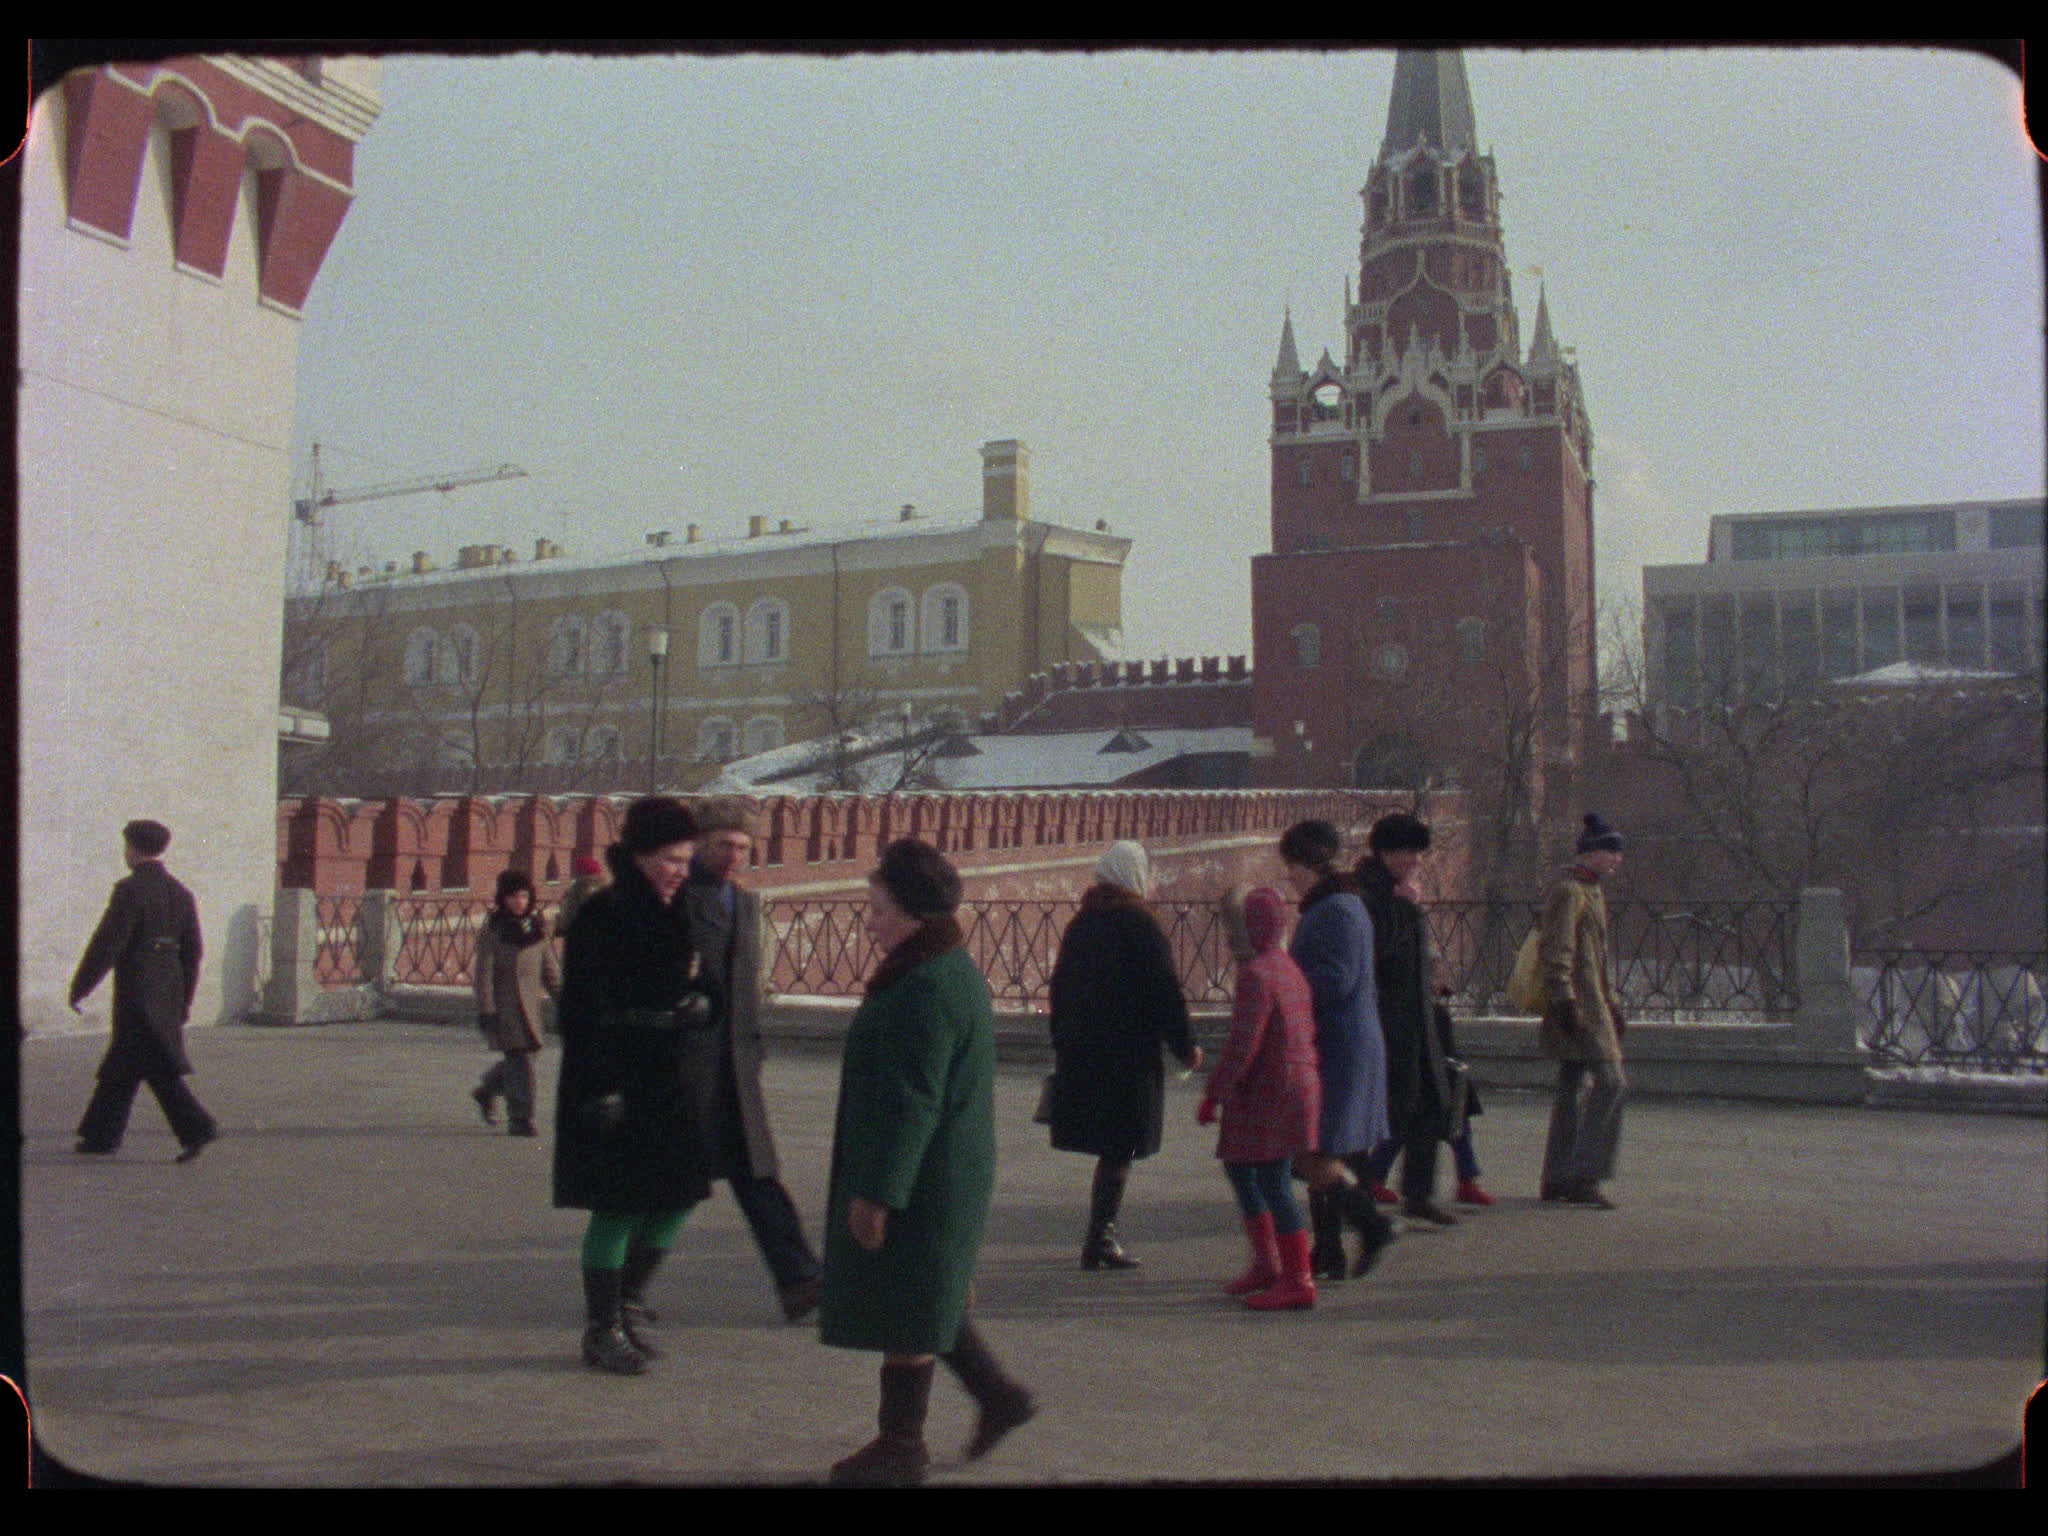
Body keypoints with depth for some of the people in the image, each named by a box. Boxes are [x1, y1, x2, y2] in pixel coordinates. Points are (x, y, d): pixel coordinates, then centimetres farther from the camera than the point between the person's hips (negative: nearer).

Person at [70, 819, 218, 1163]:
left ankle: (197, 1127, -14)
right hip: (169, 991, 8)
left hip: (137, 991, -8)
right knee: (120, 1068, 15)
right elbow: (192, 950, 12)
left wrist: (80, 987, -5)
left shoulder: (130, 890, -11)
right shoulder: (181, 893, 11)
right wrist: (185, 998, 18)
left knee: (158, 1068, -7)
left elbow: (107, 944, -13)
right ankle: (102, 1134, 21)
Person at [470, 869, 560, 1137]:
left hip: (530, 1004, 6)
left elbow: (550, 969, 16)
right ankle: (519, 1118, -4)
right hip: (504, 1006, -6)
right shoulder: (491, 930, -4)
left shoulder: (536, 929, 11)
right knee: (518, 1058, -10)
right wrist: (485, 1010, -12)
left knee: (522, 1055, 10)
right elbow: (483, 972, -7)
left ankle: (486, 1090, 35)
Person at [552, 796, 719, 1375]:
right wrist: (599, 1089, -20)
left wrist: (700, 1002, -5)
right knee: (616, 1208, -1)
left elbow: (695, 986, 19)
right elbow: (586, 1012, -15)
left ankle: (623, 1305, 27)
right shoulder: (602, 917, -13)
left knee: (676, 1198, 9)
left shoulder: (674, 915, 11)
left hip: (665, 1085, 8)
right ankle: (602, 1329, 15)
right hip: (614, 1088, -8)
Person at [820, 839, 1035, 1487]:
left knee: (905, 1313, 2)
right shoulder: (952, 971, 12)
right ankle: (998, 1395, 27)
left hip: (923, 1181, -10)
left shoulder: (926, 988, -22)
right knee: (924, 1303, 20)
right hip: (949, 1172, 10)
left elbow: (909, 1102, -25)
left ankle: (901, 1444, 14)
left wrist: (876, 1191, -22)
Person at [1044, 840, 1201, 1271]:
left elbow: (1059, 986, 17)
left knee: (1109, 1147, 16)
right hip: (1129, 1055, -7)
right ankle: (1100, 1241, -2)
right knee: (1120, 1150, -1)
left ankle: (1102, 1235, 20)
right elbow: (1165, 993, -12)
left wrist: (1063, 1047, 23)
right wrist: (1186, 1047, -3)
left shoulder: (1080, 924, 13)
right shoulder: (1140, 925, -9)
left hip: (1080, 1054, 7)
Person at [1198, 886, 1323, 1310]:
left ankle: (1298, 1280, 2)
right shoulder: (1286, 966, 12)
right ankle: (1266, 1263, 23)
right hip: (1299, 1083, 10)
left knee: (1272, 1182, -4)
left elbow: (1242, 1045, -22)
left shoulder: (1255, 974, -17)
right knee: (1237, 1166, 18)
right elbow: (1310, 1028, 18)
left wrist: (1213, 1096, -16)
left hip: (1271, 1094, -10)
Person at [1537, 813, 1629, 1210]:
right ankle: (1582, 1178, -11)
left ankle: (1556, 1179, 17)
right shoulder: (1568, 891, -12)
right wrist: (1565, 1001, -24)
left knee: (1573, 1087, 12)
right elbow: (1555, 953, -19)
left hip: (1590, 1007, 10)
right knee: (1610, 1082, -13)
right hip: (1579, 1009, -10)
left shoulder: (1591, 891, 19)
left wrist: (1610, 1005, 26)